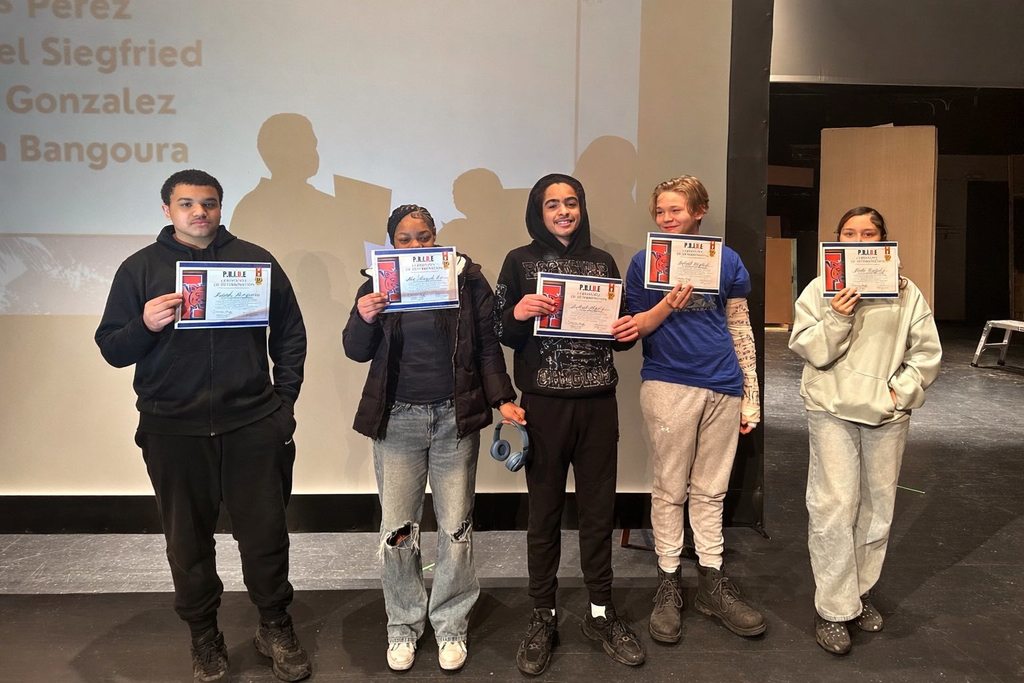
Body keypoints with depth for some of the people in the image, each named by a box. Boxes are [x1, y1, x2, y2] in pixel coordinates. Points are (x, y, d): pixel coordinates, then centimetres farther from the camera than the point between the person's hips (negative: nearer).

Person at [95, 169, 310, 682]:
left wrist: (284, 397, 3)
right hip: (173, 431, 1)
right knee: (188, 540, 11)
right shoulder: (140, 268, 6)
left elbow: (289, 332, 10)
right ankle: (204, 637, 31)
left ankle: (275, 628, 28)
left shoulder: (254, 260, 6)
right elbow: (112, 350, 4)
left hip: (252, 424, 0)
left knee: (265, 533, 6)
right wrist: (146, 325, -16)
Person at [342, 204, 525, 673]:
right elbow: (356, 352, 1)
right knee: (397, 529, 5)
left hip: (455, 417, 0)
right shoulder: (378, 281, 3)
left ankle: (451, 625, 26)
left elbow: (487, 344, 3)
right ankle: (403, 625, 26)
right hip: (397, 419, 1)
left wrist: (502, 398, -7)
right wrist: (364, 318, -19)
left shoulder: (467, 278, -1)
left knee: (456, 527, 7)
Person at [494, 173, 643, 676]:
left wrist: (629, 331, -7)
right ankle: (543, 617, 21)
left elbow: (618, 329, 16)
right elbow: (500, 333, 2)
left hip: (598, 402, 2)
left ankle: (601, 613, 25)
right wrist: (517, 314, -19)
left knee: (599, 508, 9)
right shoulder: (520, 261, 3)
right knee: (544, 509, 7)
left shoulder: (603, 262, 10)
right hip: (544, 403, -2)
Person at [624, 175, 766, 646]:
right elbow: (629, 329, 2)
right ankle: (668, 584, 19)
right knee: (669, 490, 6)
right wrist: (664, 308, -17)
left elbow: (741, 330, 9)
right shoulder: (643, 261, 2)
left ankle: (712, 582, 25)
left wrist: (751, 395, 7)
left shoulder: (727, 260, 7)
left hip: (722, 386, 2)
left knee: (711, 491, 12)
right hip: (668, 384, -2)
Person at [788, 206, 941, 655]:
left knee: (878, 506, 11)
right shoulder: (820, 289, 1)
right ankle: (833, 609, 5)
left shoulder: (906, 293, 6)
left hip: (887, 414, 3)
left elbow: (927, 353, 5)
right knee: (835, 507, -5)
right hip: (832, 410, -3)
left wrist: (900, 392, -6)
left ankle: (861, 591, 29)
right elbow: (807, 349, -6)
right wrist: (836, 319, -21)